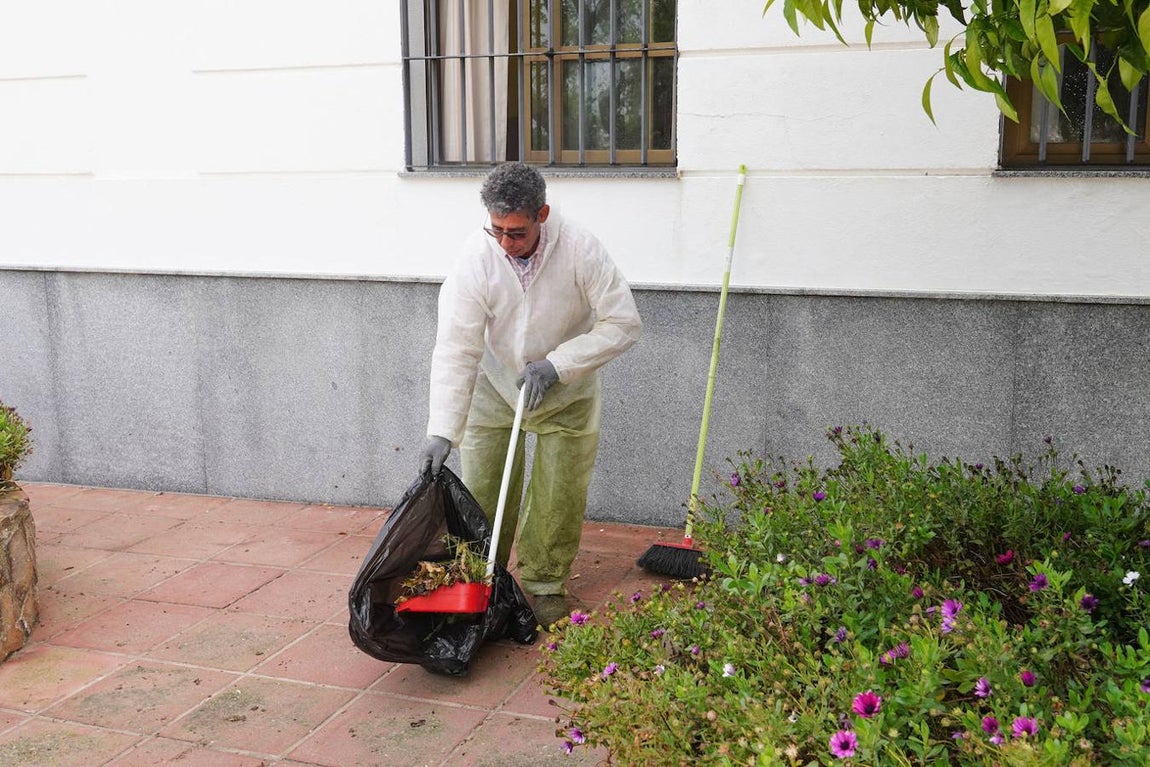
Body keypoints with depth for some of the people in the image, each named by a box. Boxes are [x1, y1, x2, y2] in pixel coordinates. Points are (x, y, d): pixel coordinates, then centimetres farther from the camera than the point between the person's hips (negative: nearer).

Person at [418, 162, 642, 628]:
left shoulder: (579, 249, -27)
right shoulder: (476, 257, -26)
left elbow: (623, 323, -22)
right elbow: (456, 350, -27)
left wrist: (556, 364, -29)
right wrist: (441, 432, -34)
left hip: (565, 393, 0)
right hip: (494, 386, 1)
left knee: (559, 496, 3)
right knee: (482, 491, 5)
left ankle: (545, 583, 22)